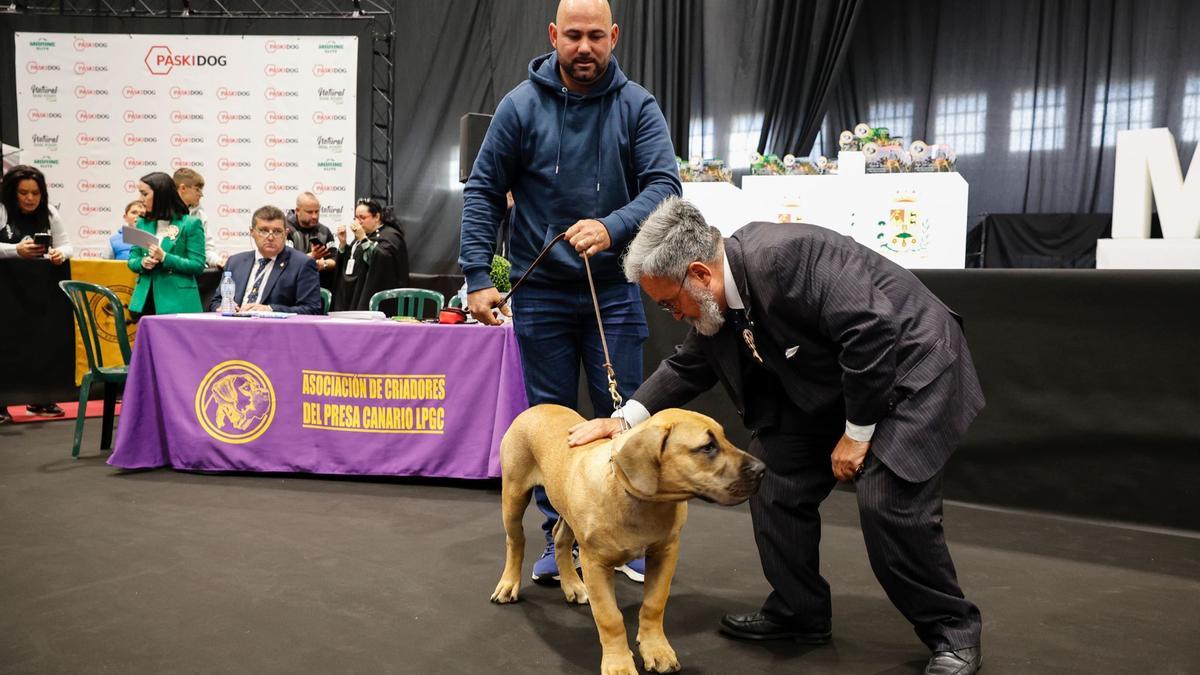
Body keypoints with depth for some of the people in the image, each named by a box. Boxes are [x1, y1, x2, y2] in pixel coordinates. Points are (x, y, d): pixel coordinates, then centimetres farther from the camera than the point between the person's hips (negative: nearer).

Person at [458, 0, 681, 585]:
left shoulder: (637, 106, -2)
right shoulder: (521, 105, -2)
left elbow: (663, 184, -11)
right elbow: (482, 191, 1)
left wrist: (612, 227, -31)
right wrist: (478, 277, -7)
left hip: (613, 288, 0)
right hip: (540, 290, 1)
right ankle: (559, 537, 22)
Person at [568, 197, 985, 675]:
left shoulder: (786, 256, -32)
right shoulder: (715, 296, -4)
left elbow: (872, 332, -31)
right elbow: (688, 366, 9)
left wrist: (857, 432, -22)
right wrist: (626, 418, -2)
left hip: (908, 365, -8)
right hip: (829, 387, 9)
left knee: (890, 504, -17)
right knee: (775, 478, 3)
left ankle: (952, 632, 7)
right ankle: (798, 613, 20)